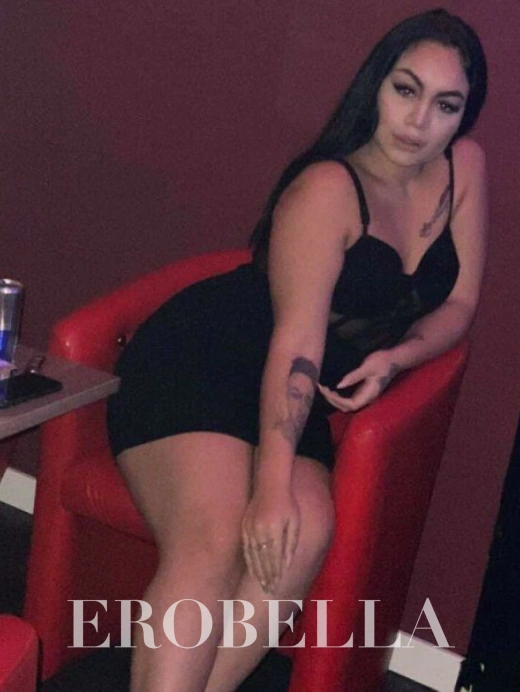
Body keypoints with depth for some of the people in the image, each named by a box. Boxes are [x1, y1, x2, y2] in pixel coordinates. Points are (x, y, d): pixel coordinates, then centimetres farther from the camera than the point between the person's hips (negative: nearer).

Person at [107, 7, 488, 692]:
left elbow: (458, 301, 9)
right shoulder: (327, 189, -16)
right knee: (213, 543, -31)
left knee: (305, 533, -27)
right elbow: (297, 341, -24)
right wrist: (272, 483, -33)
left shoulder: (465, 166, 4)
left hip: (291, 402, 5)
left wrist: (394, 358, -12)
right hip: (193, 365, -5)